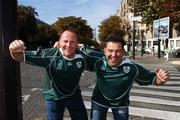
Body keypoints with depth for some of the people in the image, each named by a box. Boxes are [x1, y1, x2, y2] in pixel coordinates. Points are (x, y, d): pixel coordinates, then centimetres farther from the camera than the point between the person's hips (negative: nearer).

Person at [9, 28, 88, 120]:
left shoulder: (81, 58, -19)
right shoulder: (49, 54, -27)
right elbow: (21, 57, -26)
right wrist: (15, 51, -46)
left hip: (74, 96, 3)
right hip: (54, 97, -2)